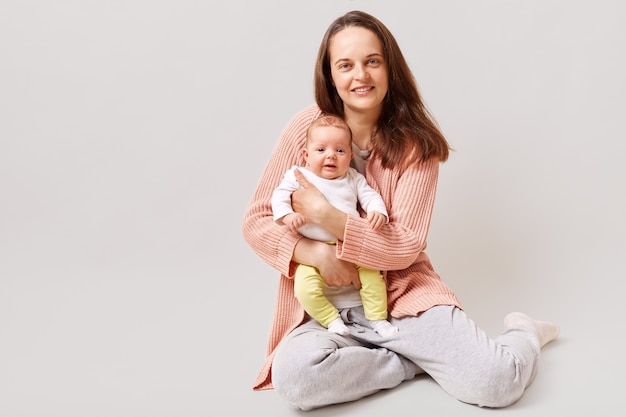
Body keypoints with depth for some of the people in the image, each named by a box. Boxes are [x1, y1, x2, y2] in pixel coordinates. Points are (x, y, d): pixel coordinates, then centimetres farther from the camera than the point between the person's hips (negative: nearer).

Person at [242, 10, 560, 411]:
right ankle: (423, 358, -8)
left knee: (497, 382, -23)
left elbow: (406, 247, -9)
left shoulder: (415, 143, -3)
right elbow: (256, 220, 0)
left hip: (403, 294, -1)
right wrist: (316, 253, -18)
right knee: (293, 374, -33)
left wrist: (327, 216, -21)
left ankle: (523, 334, 15)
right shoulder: (307, 127, -2)